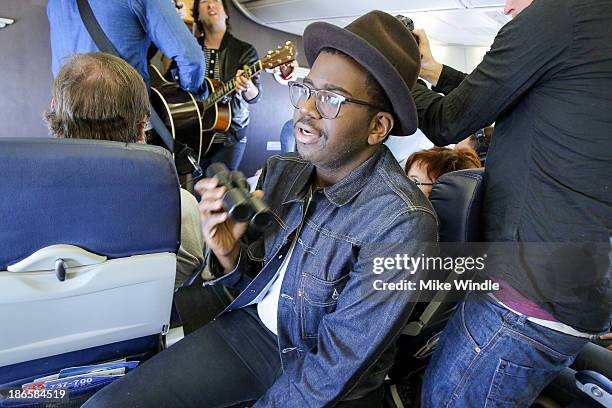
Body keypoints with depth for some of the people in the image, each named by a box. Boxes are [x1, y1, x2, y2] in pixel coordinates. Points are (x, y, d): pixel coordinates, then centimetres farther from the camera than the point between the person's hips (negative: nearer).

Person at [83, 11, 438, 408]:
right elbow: (255, 281, 5)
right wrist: (229, 252, -15)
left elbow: (334, 369, -20)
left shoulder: (401, 221, -23)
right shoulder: (280, 171, -5)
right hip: (251, 327, 4)